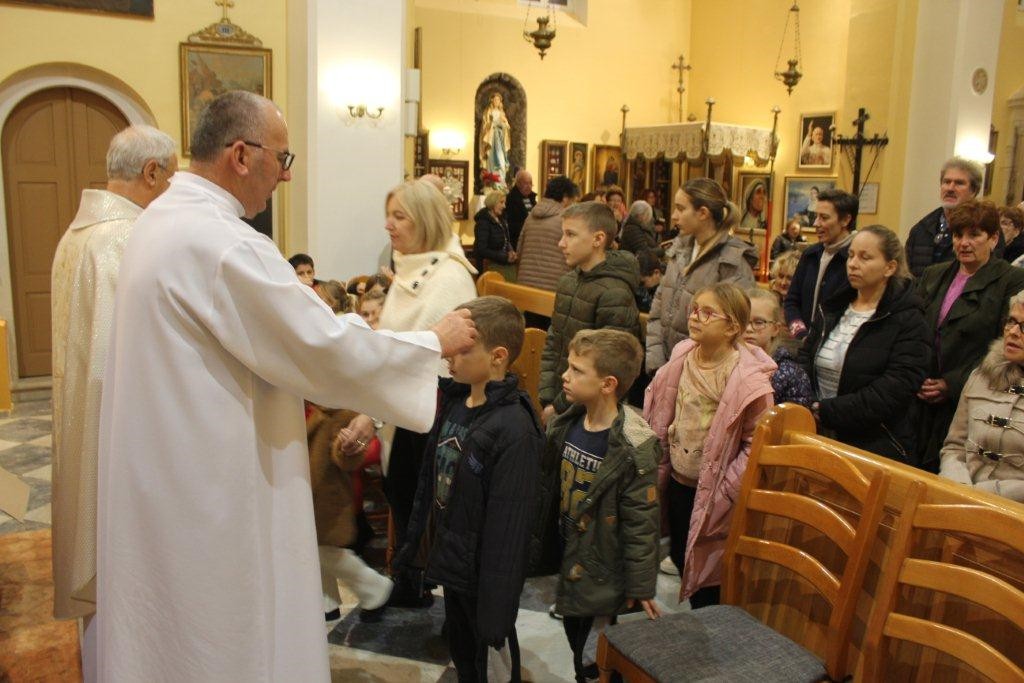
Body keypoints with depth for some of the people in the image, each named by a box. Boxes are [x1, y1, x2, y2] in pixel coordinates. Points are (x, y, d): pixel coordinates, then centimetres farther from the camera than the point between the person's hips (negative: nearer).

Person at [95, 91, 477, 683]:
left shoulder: (164, 218, 7)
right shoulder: (222, 242, -25)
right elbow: (329, 348, -23)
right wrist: (435, 342, -11)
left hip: (159, 471, 10)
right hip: (210, 486, -10)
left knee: (171, 629, 23)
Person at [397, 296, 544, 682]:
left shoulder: (515, 431, -26)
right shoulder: (454, 400, -2)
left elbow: (509, 528, -23)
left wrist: (497, 609, -20)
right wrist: (415, 541, 13)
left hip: (483, 574, -7)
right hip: (449, 561, 7)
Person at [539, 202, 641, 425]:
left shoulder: (615, 294, -18)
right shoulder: (568, 281, 7)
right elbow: (552, 344, 10)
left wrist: (559, 407, -13)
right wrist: (546, 399, 1)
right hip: (556, 406, 7)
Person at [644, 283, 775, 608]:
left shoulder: (749, 380, -21)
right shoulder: (682, 356, -3)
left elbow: (756, 445, -17)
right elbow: (659, 415, 9)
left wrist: (724, 493, -17)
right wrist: (659, 468, 8)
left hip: (711, 493, -7)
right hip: (677, 482, 7)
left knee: (705, 568, 8)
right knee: (679, 556, 22)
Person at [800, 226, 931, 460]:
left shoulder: (908, 322, -9)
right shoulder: (833, 309, 9)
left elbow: (894, 391, -19)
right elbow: (805, 360, 5)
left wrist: (826, 412, -22)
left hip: (874, 448, -5)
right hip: (818, 439, 5)